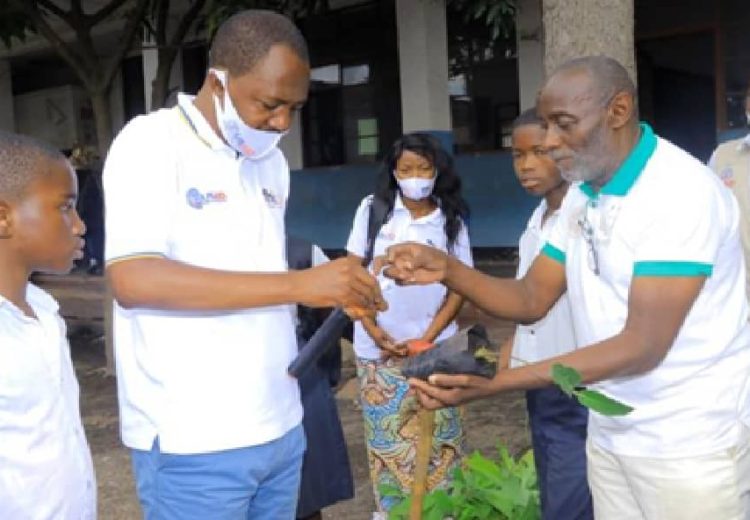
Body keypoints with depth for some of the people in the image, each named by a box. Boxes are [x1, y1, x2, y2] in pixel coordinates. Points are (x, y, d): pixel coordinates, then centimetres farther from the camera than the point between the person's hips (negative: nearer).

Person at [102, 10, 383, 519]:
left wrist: (332, 292, 1)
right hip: (192, 443, -6)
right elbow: (133, 279, -22)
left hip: (280, 428, 6)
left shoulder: (271, 161, 11)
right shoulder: (150, 142, -9)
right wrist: (299, 284, -25)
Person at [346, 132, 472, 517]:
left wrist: (427, 338, -9)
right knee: (386, 435, 7)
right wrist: (373, 330, -8)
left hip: (433, 346, 0)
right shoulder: (373, 208, 0)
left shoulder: (452, 220, 1)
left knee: (436, 435, 3)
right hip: (377, 347, 0)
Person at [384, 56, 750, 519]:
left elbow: (643, 346, -25)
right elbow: (531, 300, 5)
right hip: (611, 433, 7)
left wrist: (494, 383, -31)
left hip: (687, 443, -7)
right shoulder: (582, 197, 6)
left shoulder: (683, 193, -21)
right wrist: (447, 270, -13)